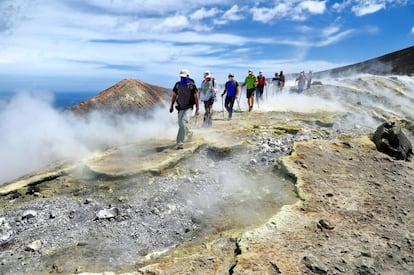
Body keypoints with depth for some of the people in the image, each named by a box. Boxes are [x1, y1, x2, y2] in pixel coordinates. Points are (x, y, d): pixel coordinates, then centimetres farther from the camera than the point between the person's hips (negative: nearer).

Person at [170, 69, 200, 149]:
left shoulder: (191, 85, -11)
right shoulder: (177, 84, 1)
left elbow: (196, 97, -5)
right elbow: (174, 95, 12)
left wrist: (197, 109, -6)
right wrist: (171, 106, 14)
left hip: (188, 108, -5)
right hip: (180, 108, 6)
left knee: (183, 123, -22)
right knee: (180, 124, 17)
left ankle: (180, 142, -19)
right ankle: (188, 133, 49)